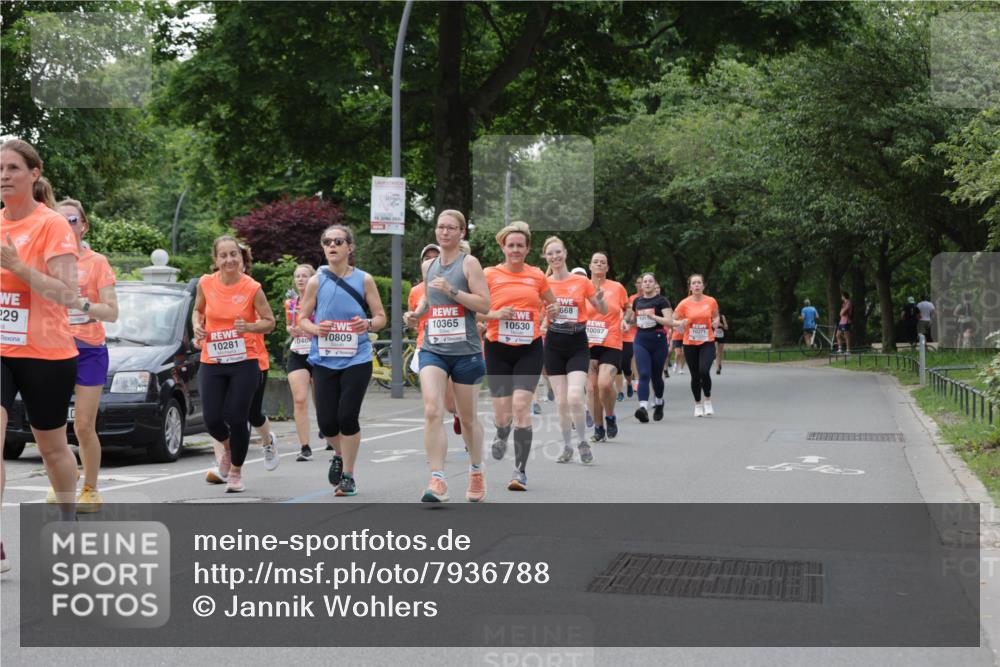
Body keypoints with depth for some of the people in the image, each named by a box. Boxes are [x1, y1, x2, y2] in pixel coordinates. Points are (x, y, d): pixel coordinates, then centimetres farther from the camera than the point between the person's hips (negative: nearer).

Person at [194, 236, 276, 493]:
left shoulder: (252, 288, -9)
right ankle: (227, 448, 35)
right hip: (211, 363, 2)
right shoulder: (206, 283, -1)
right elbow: (198, 309, 17)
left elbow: (269, 322, -2)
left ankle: (236, 472, 20)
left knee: (237, 418, -4)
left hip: (244, 362, -2)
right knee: (212, 419, -2)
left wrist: (249, 327, -21)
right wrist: (197, 326, -4)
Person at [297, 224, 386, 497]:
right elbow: (303, 319, 8)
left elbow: (381, 317, 5)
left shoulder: (364, 279, 0)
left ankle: (348, 475, 10)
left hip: (356, 360, -1)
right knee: (327, 420, -1)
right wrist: (315, 328, -14)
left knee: (348, 416, -7)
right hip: (324, 360, 2)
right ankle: (339, 455, 33)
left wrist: (367, 324, -17)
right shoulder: (316, 281, 3)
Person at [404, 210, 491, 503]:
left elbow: (485, 304, -11)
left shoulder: (469, 263, -4)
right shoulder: (429, 265, 11)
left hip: (465, 351, -3)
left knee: (468, 418, 10)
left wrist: (452, 291, -20)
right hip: (432, 349, 3)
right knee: (432, 411, -17)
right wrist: (417, 312, 9)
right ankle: (437, 481, -18)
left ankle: (476, 471, 35)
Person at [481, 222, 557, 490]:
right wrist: (496, 314, -17)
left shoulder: (537, 276, 6)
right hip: (498, 349, 0)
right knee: (502, 412, 2)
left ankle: (520, 471, -8)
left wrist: (554, 310, -1)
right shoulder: (490, 275, 0)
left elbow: (551, 303, 22)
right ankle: (501, 436, 41)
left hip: (529, 349, 0)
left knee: (521, 405, -15)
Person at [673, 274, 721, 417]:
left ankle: (708, 400, 5)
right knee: (695, 376, 6)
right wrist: (681, 323, -19)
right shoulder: (684, 304, -4)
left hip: (707, 342, -1)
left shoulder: (711, 301, 0)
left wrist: (716, 322, -3)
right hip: (690, 344, 1)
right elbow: (672, 320, 1)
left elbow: (716, 316, 18)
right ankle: (698, 404, 26)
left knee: (704, 371, -19)